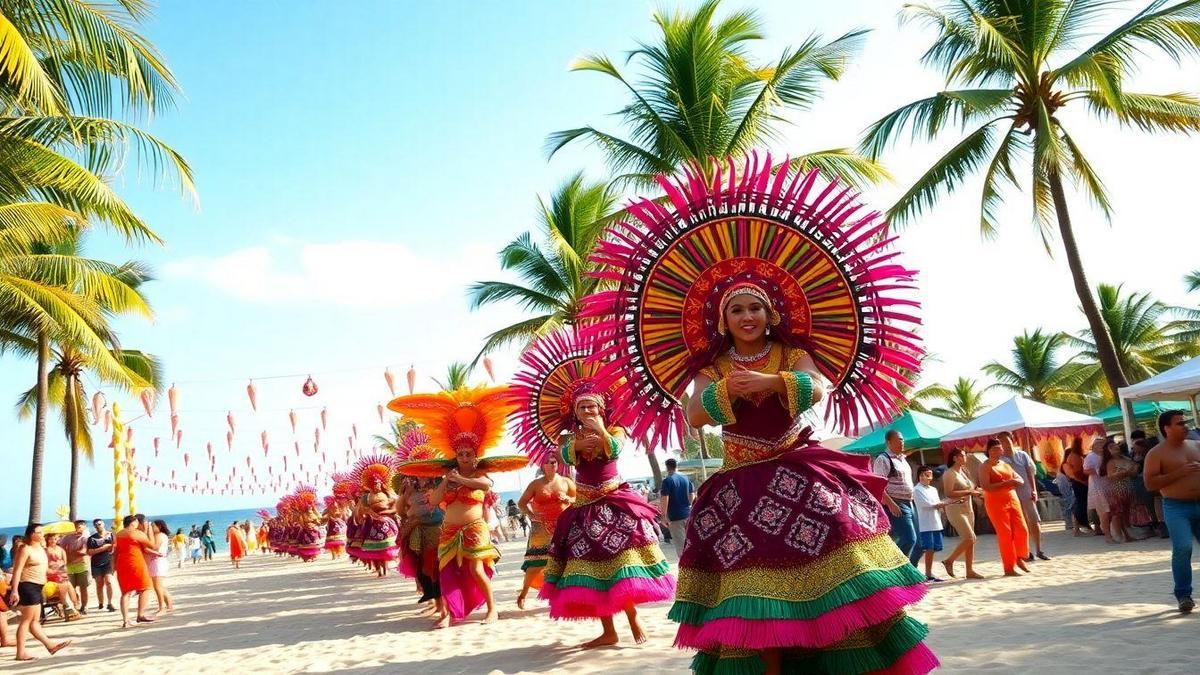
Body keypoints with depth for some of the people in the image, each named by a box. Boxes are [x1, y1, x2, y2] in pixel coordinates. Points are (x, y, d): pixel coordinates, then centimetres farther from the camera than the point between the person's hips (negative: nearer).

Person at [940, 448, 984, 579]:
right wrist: (969, 492, -20)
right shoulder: (949, 474, -12)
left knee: (970, 540, 5)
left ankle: (970, 570, 10)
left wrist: (976, 491, 4)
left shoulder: (964, 471, 13)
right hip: (956, 509, -8)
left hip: (968, 508, 8)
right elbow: (949, 493, -21)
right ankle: (949, 561, 0)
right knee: (970, 538, -14)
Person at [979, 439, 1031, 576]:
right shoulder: (985, 467, -5)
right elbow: (985, 487, -16)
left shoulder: (1005, 465, 16)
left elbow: (1021, 480, 17)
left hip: (1013, 500, 6)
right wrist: (1005, 483, -21)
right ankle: (1009, 568, 2)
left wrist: (1014, 481, -6)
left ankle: (1020, 558, 24)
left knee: (1022, 530, 1)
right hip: (996, 503, -6)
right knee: (1005, 535, -6)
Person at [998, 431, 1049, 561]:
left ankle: (1038, 550, 9)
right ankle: (1027, 552, 13)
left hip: (1026, 493, 1)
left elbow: (1030, 474, 5)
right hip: (1011, 496, -1)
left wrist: (1034, 490, -2)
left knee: (1035, 521, -1)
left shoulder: (1022, 455, 4)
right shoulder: (1000, 460, -2)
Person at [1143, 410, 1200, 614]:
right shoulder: (1156, 453, -4)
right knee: (1182, 549, -17)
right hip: (1176, 508, -5)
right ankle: (1183, 595, -4)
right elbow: (1149, 484, -12)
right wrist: (1179, 472, -18)